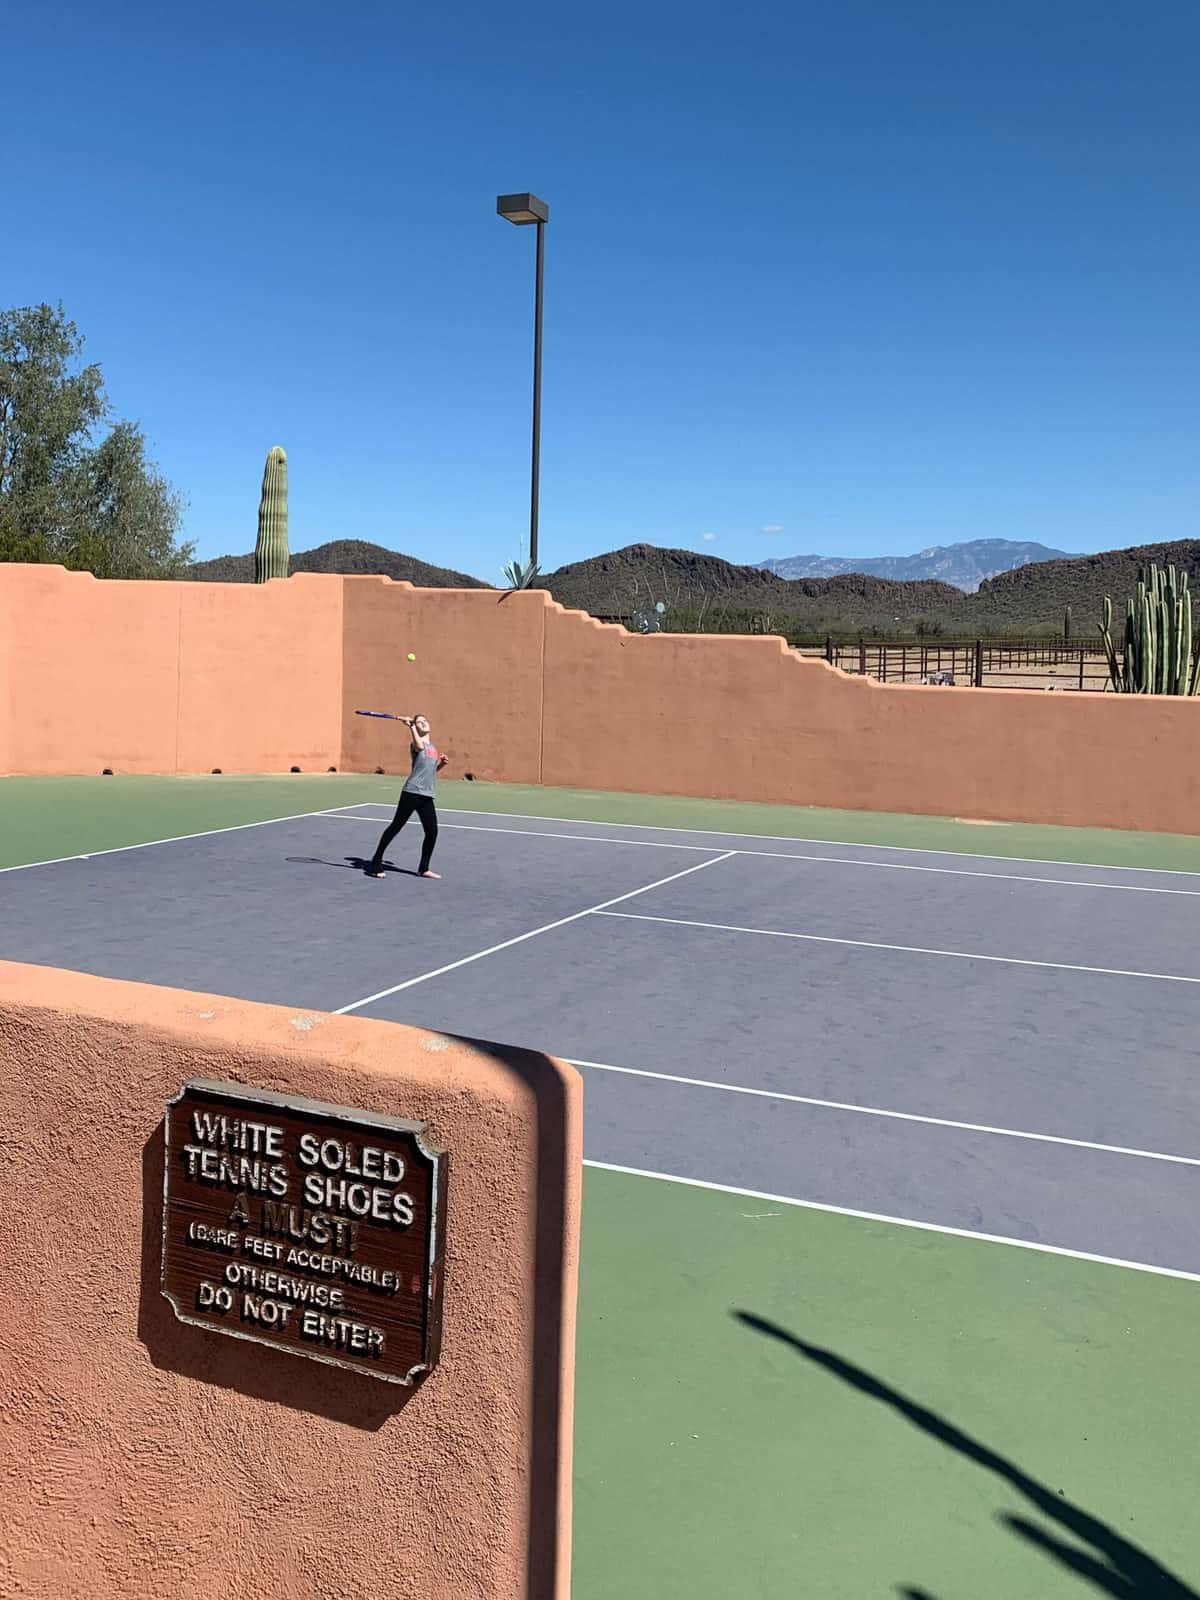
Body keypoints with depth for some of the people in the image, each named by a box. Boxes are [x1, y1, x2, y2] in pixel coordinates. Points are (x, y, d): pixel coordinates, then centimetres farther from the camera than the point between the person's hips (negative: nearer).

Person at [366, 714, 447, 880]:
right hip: (412, 793, -7)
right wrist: (411, 727, -25)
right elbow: (419, 746, -29)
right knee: (395, 826, -2)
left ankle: (423, 869, 16)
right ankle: (376, 863, 6)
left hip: (427, 796, 7)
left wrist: (442, 763, 11)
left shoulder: (434, 747, 19)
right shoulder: (417, 743, -3)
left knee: (432, 832, 3)